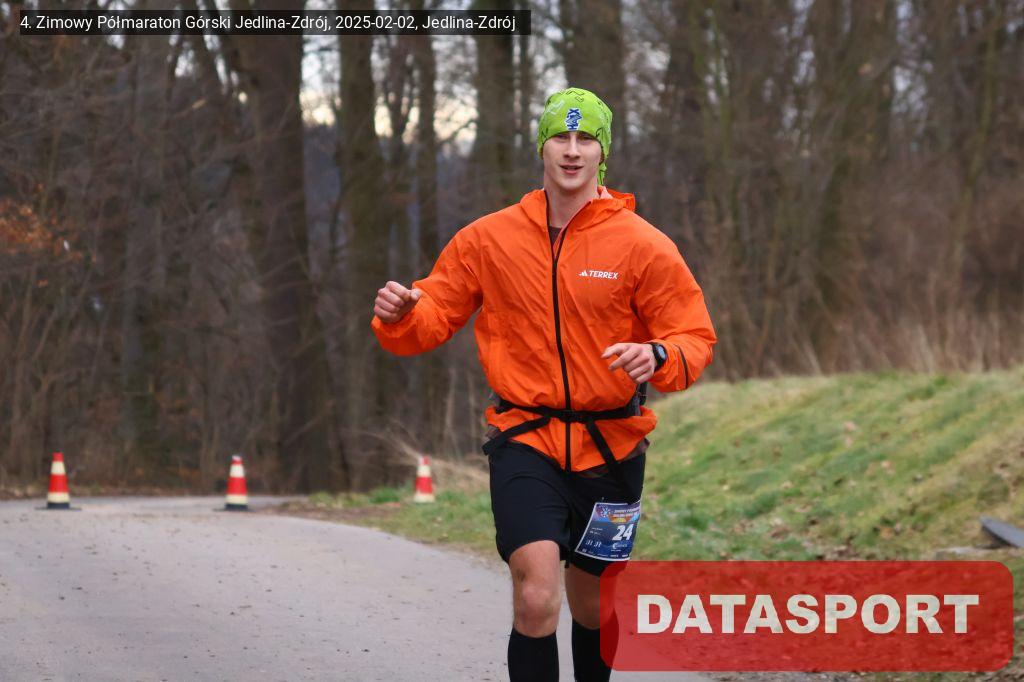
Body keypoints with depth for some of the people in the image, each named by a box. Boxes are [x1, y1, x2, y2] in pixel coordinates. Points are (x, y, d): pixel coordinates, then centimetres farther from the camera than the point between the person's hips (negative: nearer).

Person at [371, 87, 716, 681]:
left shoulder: (642, 245, -4)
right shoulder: (490, 238, 0)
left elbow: (695, 337, -3)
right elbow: (436, 316, 6)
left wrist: (658, 357, -25)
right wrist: (401, 316, -17)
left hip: (610, 446, 1)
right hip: (526, 437, -1)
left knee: (593, 605, 15)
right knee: (536, 599, -21)